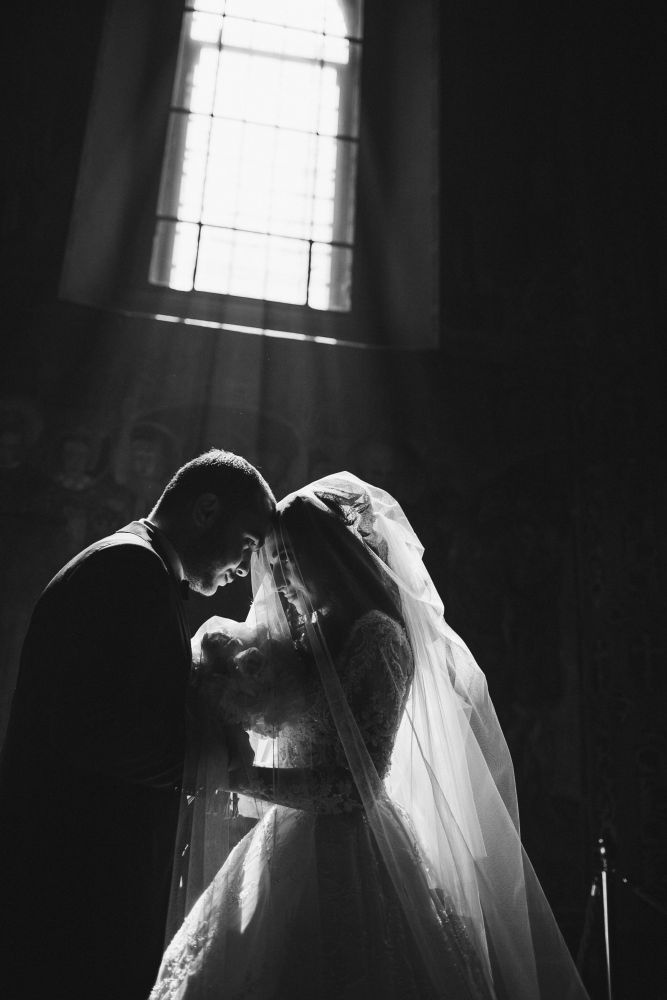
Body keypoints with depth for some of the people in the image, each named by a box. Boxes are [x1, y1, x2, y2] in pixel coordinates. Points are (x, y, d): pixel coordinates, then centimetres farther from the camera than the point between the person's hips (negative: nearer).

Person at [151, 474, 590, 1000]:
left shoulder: (378, 637, -13)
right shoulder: (305, 633, 11)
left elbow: (358, 786, -17)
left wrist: (239, 777, -15)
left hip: (349, 858, -8)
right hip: (296, 847, 8)